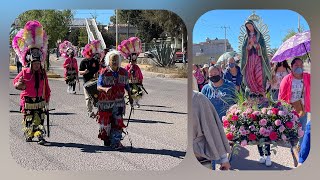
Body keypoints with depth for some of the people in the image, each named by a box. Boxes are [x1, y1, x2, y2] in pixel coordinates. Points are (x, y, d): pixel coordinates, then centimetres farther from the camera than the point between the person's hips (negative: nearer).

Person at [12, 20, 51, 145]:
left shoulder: (43, 73, 2)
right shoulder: (24, 73, -8)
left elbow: (46, 88, 8)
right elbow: (15, 82, -2)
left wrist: (47, 100, 9)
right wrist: (18, 85, -27)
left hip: (40, 101, 2)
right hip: (28, 102, -2)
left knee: (40, 120, -3)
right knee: (28, 120, 8)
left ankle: (40, 136, -2)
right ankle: (28, 135, 26)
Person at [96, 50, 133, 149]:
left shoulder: (124, 72, 4)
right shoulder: (104, 73, -9)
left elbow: (126, 85, 17)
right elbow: (98, 86, -15)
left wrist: (130, 97, 16)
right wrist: (105, 89, -36)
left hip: (119, 102, 2)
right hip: (106, 102, -2)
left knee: (118, 122, -7)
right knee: (105, 122, 8)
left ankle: (116, 142, -2)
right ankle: (107, 141, 29)